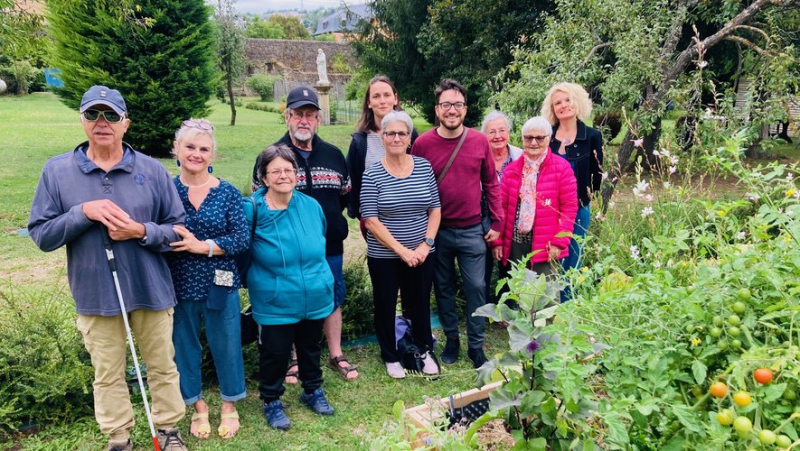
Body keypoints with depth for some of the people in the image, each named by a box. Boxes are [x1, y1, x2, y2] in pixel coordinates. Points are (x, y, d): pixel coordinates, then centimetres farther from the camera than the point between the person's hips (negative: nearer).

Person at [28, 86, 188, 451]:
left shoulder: (152, 170, -3)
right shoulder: (57, 170, -2)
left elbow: (178, 229, 0)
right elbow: (41, 234, -3)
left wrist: (142, 231, -18)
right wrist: (83, 212, -18)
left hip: (150, 290, 0)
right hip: (95, 293, 0)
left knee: (162, 366, 13)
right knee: (108, 375, 12)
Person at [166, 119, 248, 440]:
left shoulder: (227, 192, -4)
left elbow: (242, 239, -10)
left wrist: (201, 246, -20)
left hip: (220, 284, -1)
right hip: (179, 285, 1)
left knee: (226, 345, 11)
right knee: (184, 347, 14)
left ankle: (229, 405, 33)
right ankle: (198, 407, 34)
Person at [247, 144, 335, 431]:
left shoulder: (311, 206, -2)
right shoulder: (252, 210, -15)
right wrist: (259, 282, -1)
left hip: (315, 298, 4)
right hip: (275, 304, -4)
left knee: (310, 347, 21)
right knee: (274, 353, 8)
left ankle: (313, 391, 42)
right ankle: (272, 402, 30)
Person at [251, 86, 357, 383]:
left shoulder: (333, 155, 7)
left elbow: (345, 194, 18)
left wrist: (331, 217, 7)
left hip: (330, 246, 3)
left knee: (333, 299, 11)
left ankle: (336, 356, 26)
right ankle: (295, 360, 23)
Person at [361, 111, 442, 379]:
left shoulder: (424, 167, 0)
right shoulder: (372, 175, -9)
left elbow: (435, 209, 4)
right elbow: (371, 221, -11)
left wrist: (426, 245, -7)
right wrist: (401, 250, -15)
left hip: (421, 255, 2)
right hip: (384, 256, -2)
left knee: (420, 304, 14)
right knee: (386, 306, 12)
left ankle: (424, 350, 37)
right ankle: (390, 357, 32)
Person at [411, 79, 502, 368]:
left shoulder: (479, 141, -2)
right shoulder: (423, 143, -6)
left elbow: (491, 183, 5)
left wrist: (496, 222, 3)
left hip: (472, 230, 0)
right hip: (436, 231, 0)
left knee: (476, 287, 4)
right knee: (443, 288, 13)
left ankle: (476, 345, 19)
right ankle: (451, 339, 31)